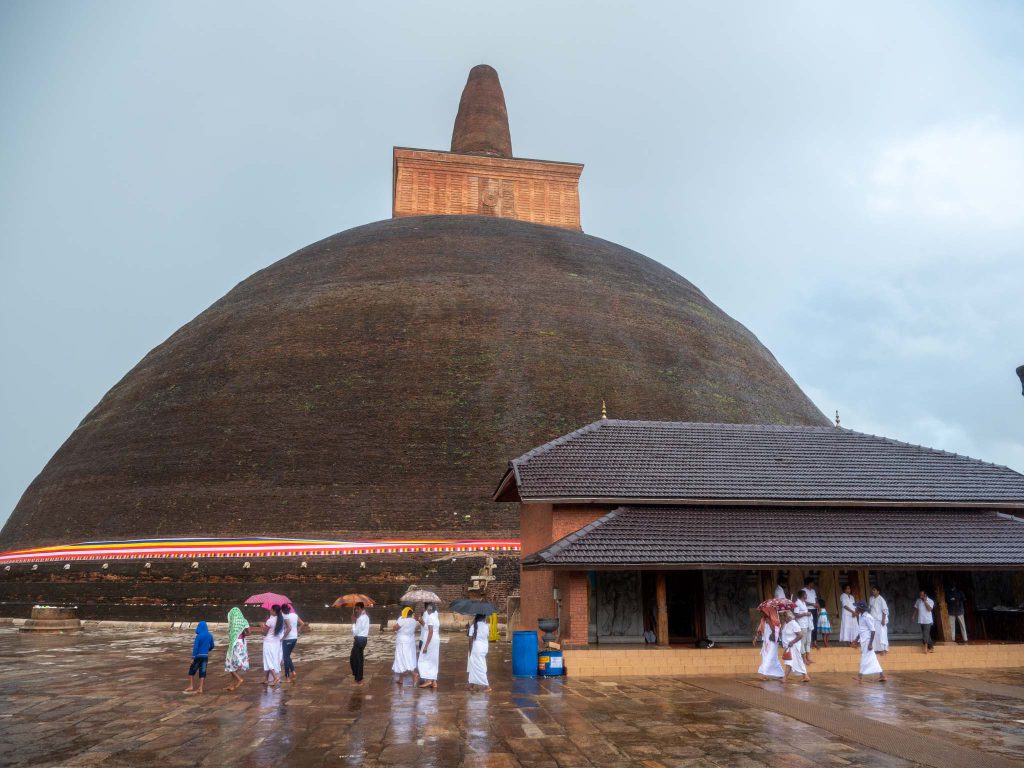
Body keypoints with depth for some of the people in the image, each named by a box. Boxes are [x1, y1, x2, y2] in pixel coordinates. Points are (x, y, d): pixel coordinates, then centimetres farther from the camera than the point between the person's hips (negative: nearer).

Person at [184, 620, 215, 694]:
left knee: (192, 670, 11)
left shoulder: (198, 636, -12)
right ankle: (200, 688, 4)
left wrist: (193, 658, -14)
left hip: (198, 656, -5)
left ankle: (190, 686, 11)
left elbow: (195, 647, -16)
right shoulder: (210, 636, 4)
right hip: (205, 656, 5)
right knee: (202, 672, 6)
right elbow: (212, 646, 12)